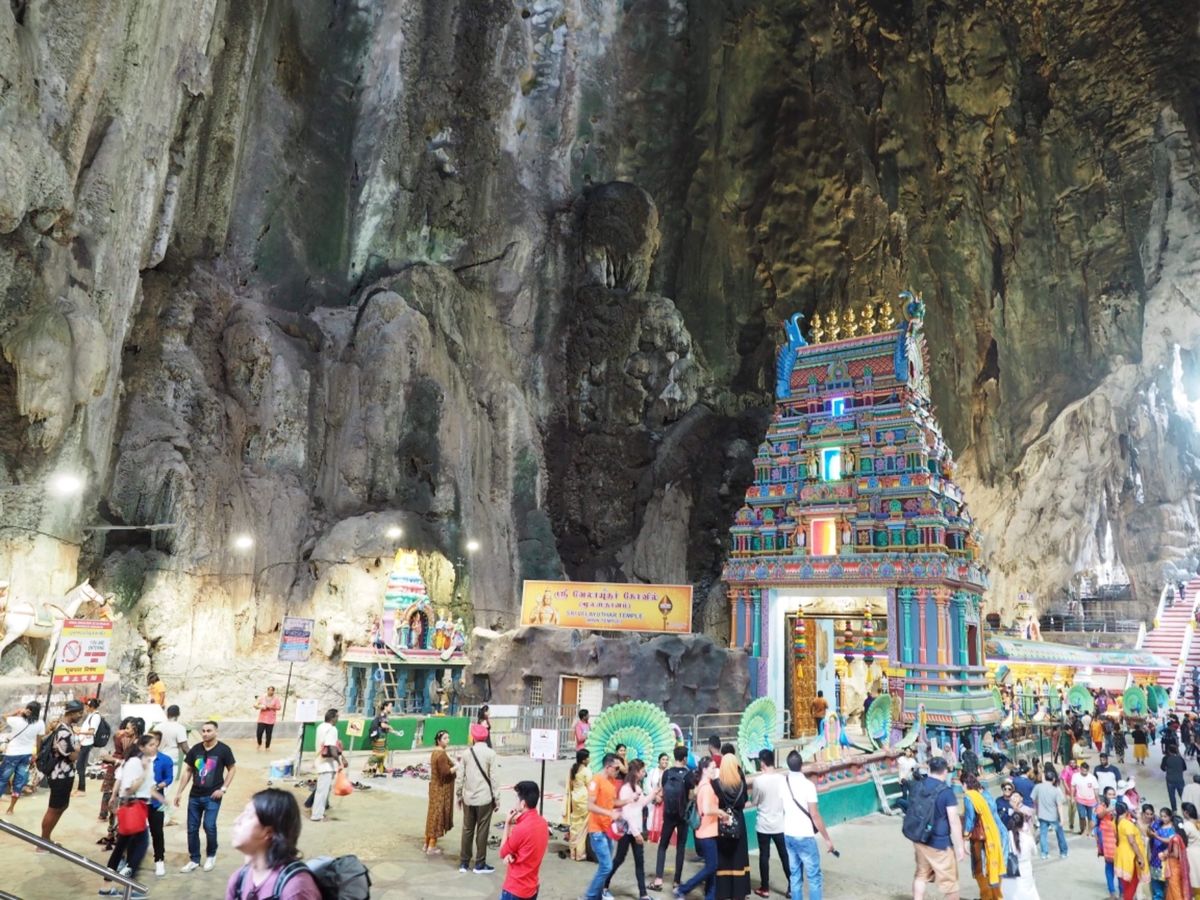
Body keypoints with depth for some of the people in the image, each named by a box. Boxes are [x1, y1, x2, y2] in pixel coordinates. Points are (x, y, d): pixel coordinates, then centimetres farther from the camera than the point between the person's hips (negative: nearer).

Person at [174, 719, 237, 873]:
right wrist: (179, 792, 6)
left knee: (209, 826, -9)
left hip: (212, 796, -4)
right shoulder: (195, 749, 0)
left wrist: (223, 788, -9)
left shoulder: (223, 750, -9)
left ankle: (211, 856, 15)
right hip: (195, 795, 4)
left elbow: (232, 769, -1)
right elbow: (187, 771, 9)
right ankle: (194, 860, 23)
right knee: (192, 829, 8)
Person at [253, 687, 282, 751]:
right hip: (262, 719, 1)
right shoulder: (262, 697, 5)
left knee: (268, 734, 0)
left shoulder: (276, 699, 2)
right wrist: (260, 706, -15)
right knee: (259, 733, -5)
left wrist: (271, 707, -16)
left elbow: (278, 707, -3)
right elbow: (255, 705, 4)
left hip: (270, 720, -1)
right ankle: (259, 744, 22)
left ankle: (267, 747, 14)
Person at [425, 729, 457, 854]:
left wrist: (453, 763, 6)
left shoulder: (435, 752, 10)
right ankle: (431, 847, 5)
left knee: (433, 814, 16)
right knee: (438, 815, -1)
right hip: (441, 789, -10)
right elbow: (445, 771, -26)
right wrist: (457, 766, -14)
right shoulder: (441, 754, -21)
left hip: (436, 787, 10)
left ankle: (428, 843, 25)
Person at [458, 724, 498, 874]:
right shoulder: (490, 753, -9)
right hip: (485, 798, -3)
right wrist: (495, 799, -1)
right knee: (482, 831, 5)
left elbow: (461, 777, 3)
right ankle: (480, 864, 10)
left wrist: (459, 796, 13)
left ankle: (464, 863, 19)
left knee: (467, 830, 13)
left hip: (468, 798, 3)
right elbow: (493, 778, -9)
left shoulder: (466, 753, 1)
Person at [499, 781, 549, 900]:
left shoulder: (521, 829, -26)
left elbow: (503, 852, -8)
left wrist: (508, 824, -6)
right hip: (532, 888, 8)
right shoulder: (542, 823, 0)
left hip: (514, 890, -8)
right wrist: (510, 854, -13)